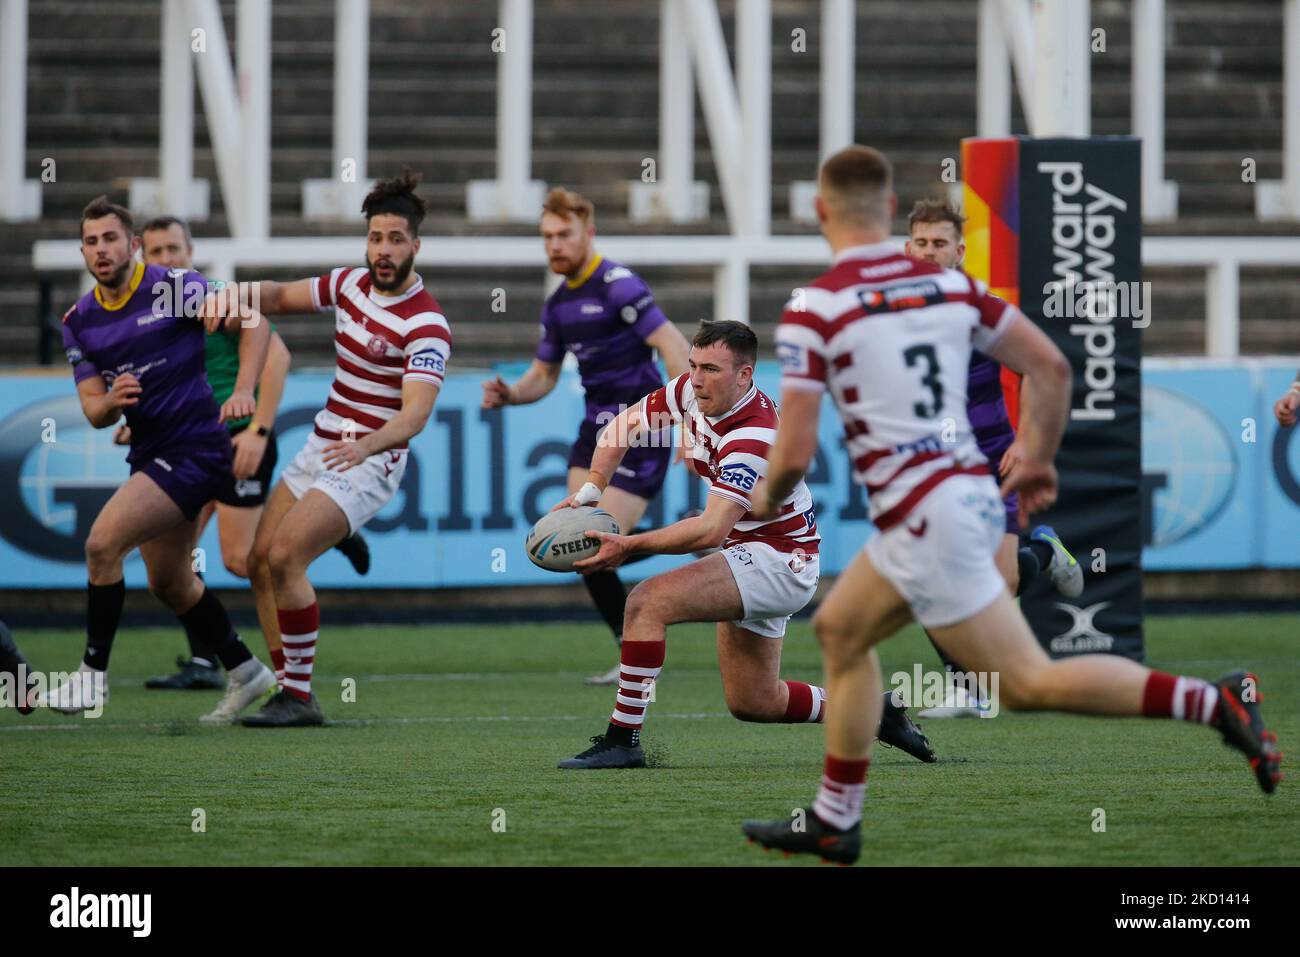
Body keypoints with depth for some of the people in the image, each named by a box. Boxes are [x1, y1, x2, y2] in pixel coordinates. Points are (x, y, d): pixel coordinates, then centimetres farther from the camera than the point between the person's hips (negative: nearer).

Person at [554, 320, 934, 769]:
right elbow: (624, 425, 10)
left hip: (778, 559, -10)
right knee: (753, 703, 15)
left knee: (648, 601, -25)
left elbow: (712, 530, -35)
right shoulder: (692, 392, -4)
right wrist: (591, 489, -5)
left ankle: (622, 738, -22)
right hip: (750, 554, 10)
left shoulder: (754, 438, -28)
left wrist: (629, 545, -38)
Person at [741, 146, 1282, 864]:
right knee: (839, 629, 23)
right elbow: (1050, 365, 9)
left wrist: (766, 497, 9)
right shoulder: (950, 284, 7)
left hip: (922, 519, -8)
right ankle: (833, 822, 25)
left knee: (1027, 682, -4)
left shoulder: (812, 311, -12)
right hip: (973, 493, 8)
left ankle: (1216, 703, -15)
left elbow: (794, 454, -13)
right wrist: (1037, 460, 22)